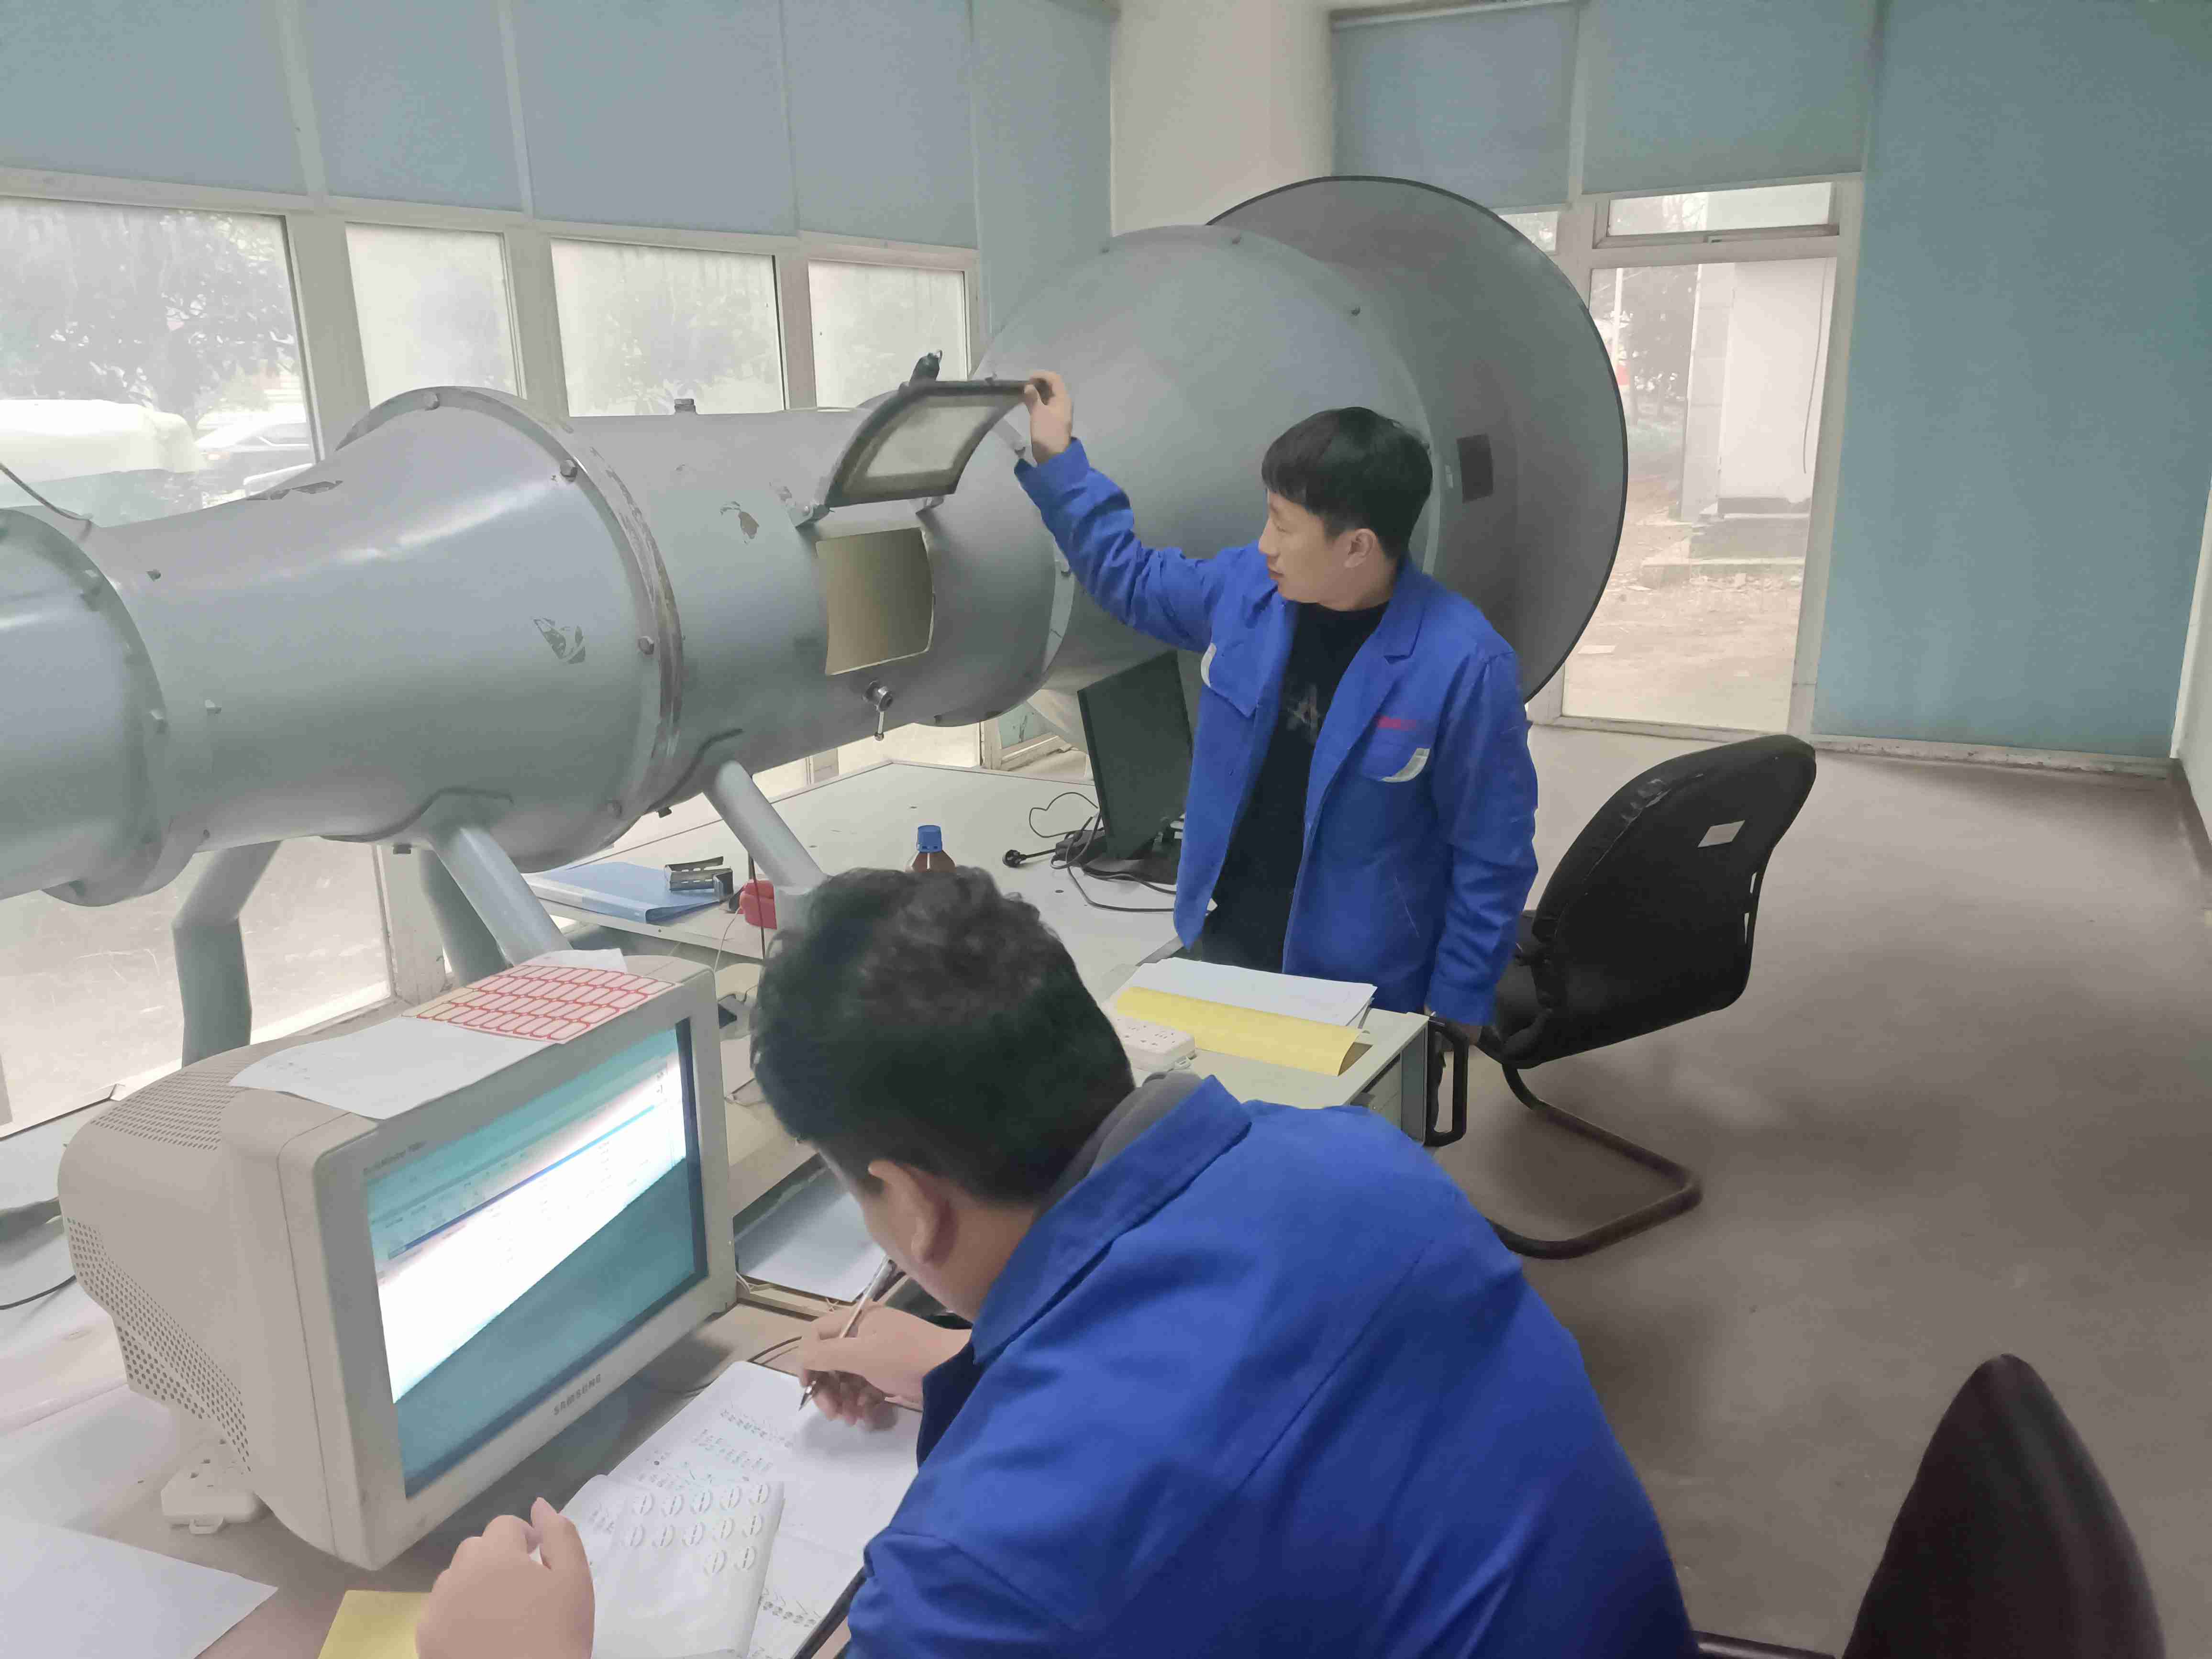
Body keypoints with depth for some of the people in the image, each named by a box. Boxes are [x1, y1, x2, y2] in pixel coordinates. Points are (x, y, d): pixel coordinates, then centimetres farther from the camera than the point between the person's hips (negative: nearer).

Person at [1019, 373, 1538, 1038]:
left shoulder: (1464, 665, -23)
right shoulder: (1246, 586, -7)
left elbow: (1494, 858, -15)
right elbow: (1132, 580, 14)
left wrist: (1453, 1012, -10)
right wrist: (1056, 459, 9)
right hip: (1224, 939, 5)